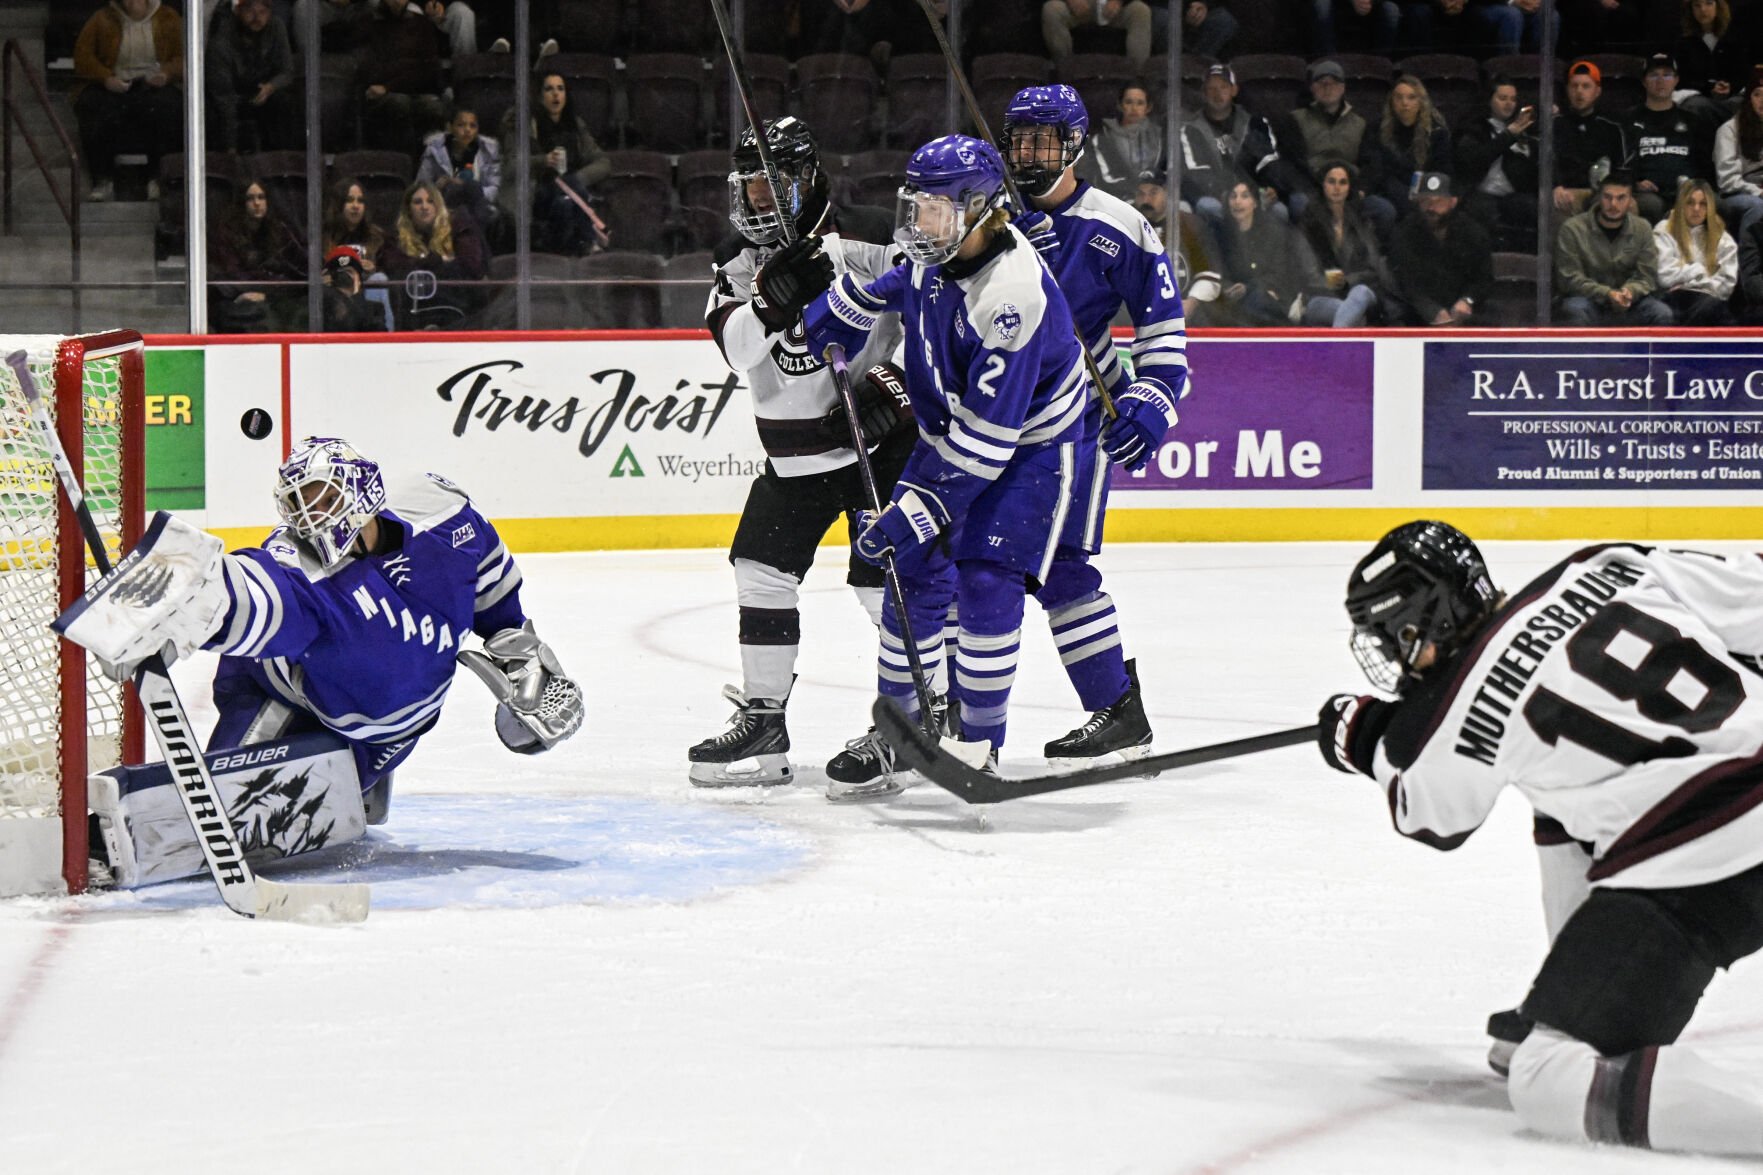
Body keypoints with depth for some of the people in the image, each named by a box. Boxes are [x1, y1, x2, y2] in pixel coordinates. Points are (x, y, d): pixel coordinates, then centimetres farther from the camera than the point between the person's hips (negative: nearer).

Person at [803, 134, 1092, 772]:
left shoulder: (1013, 296, -34)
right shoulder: (941, 248, -10)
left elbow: (987, 436, -33)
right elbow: (895, 284, 20)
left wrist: (923, 507, -32)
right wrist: (831, 315, 16)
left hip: (1024, 445, -8)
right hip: (949, 429, 8)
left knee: (987, 583, -17)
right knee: (915, 572, 4)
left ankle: (979, 743, -5)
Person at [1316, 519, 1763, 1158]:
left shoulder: (1454, 711, -4)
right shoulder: (1605, 566, 6)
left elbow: (1431, 817, 18)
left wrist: (1364, 741, 35)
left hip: (1695, 875, -8)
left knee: (1548, 1084, -4)